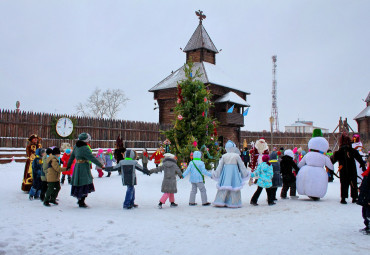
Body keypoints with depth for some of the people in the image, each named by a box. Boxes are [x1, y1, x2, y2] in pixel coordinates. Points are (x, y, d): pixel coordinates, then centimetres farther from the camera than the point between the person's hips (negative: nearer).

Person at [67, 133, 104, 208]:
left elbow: (72, 156, 18)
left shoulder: (76, 146, 8)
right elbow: (92, 158, -18)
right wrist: (100, 165, -13)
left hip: (77, 167, 9)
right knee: (85, 184, -2)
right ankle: (81, 202, 3)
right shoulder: (85, 148, -18)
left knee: (79, 185, 17)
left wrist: (68, 165, 29)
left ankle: (80, 200, 25)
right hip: (84, 168, -9)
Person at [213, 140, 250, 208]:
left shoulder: (224, 156, 3)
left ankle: (220, 202, 5)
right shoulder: (236, 156, -4)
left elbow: (220, 165, 6)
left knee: (224, 187, 6)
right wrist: (245, 173, 16)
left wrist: (216, 174, 15)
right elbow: (241, 165, 4)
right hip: (234, 172, -3)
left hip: (225, 172, 3)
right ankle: (233, 203, 3)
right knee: (234, 188, 3)